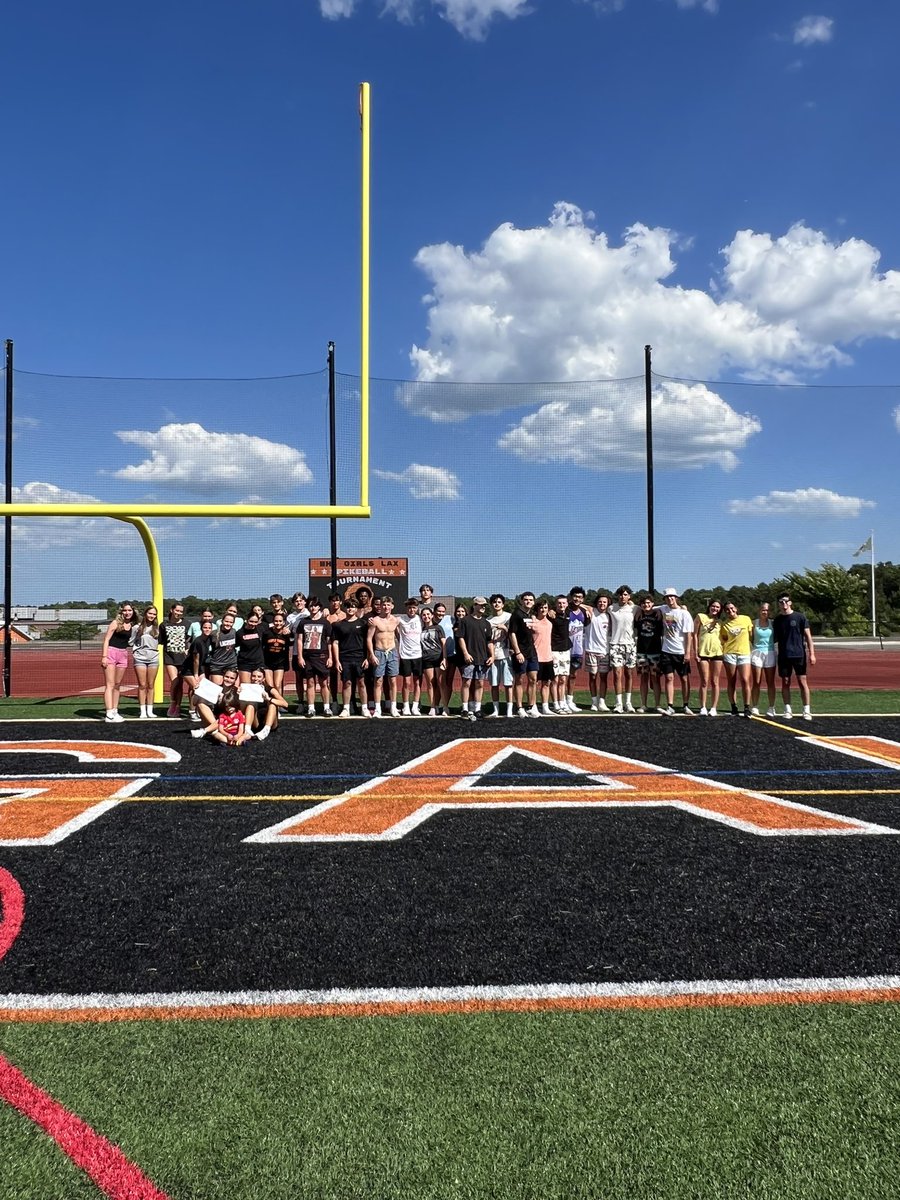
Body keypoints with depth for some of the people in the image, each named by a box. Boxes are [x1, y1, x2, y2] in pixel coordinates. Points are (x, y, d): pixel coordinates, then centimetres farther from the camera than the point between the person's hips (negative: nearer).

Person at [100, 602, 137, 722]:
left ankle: (115, 711, 17)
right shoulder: (116, 623, -6)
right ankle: (109, 714, -13)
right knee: (110, 685, -8)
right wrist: (104, 656, -15)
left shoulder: (132, 625, 10)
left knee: (118, 685, 11)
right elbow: (106, 639, -9)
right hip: (111, 652, -6)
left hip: (123, 654, 6)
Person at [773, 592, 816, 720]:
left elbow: (808, 636, -2)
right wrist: (774, 653, 4)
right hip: (783, 656, 3)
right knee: (785, 682, 4)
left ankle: (807, 711, 4)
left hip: (799, 655, -2)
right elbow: (775, 638, 12)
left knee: (802, 681, -2)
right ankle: (788, 710, 11)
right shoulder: (777, 620, 7)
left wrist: (811, 653, -7)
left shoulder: (800, 617, -1)